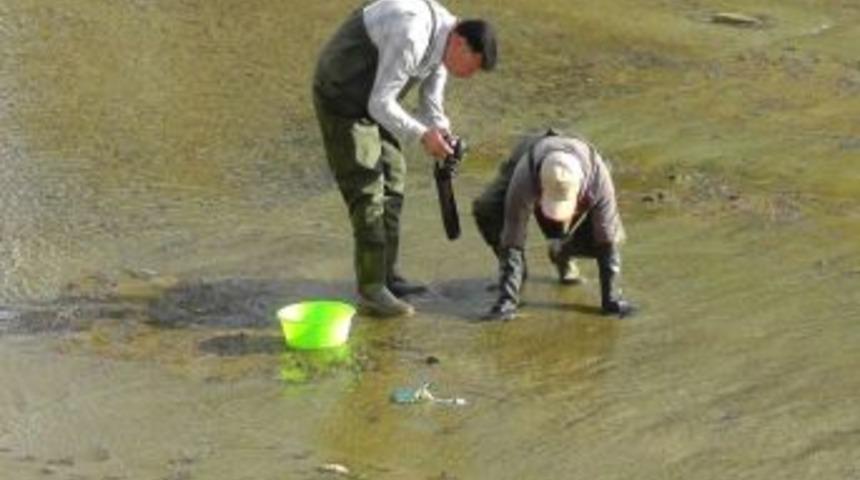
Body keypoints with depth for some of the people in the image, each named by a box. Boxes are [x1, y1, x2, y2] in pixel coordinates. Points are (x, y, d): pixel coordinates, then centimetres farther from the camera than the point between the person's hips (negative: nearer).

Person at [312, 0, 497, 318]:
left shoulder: (442, 41, -1)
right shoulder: (412, 38, -31)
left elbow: (430, 106, 5)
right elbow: (380, 104, -30)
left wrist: (441, 134, -14)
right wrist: (422, 136, -31)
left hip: (373, 99, 10)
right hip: (342, 98, -10)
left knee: (391, 181, 12)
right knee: (367, 191, -10)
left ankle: (387, 276, 21)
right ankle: (371, 291, -7)